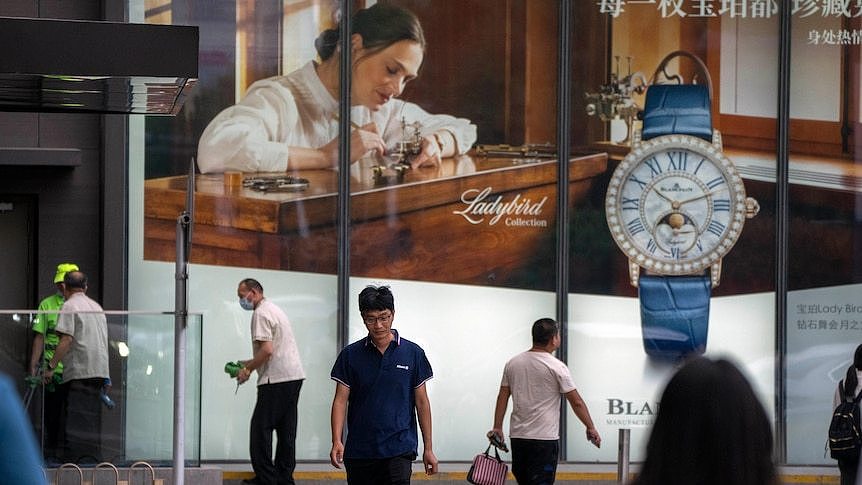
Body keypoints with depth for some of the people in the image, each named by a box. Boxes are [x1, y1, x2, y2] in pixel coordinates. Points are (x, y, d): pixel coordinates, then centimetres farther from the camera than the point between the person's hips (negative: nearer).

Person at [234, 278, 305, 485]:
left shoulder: (261, 313, -11)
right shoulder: (274, 309, 21)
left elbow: (267, 350, -21)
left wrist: (248, 370, -9)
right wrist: (249, 363, 22)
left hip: (276, 379, -10)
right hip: (294, 375, 10)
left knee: (261, 428, -5)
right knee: (286, 429, 12)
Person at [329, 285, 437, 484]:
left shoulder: (413, 353, 1)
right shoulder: (350, 355, 2)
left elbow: (421, 402, 5)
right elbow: (341, 400, 1)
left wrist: (428, 448, 4)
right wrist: (337, 441, -12)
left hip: (398, 449, -2)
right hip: (359, 451, 2)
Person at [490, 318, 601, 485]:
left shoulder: (513, 363, 8)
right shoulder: (556, 367, -10)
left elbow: (502, 397, 9)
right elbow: (576, 402, -7)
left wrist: (497, 428, 14)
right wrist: (591, 428, 2)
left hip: (517, 436, 6)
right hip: (544, 439, -6)